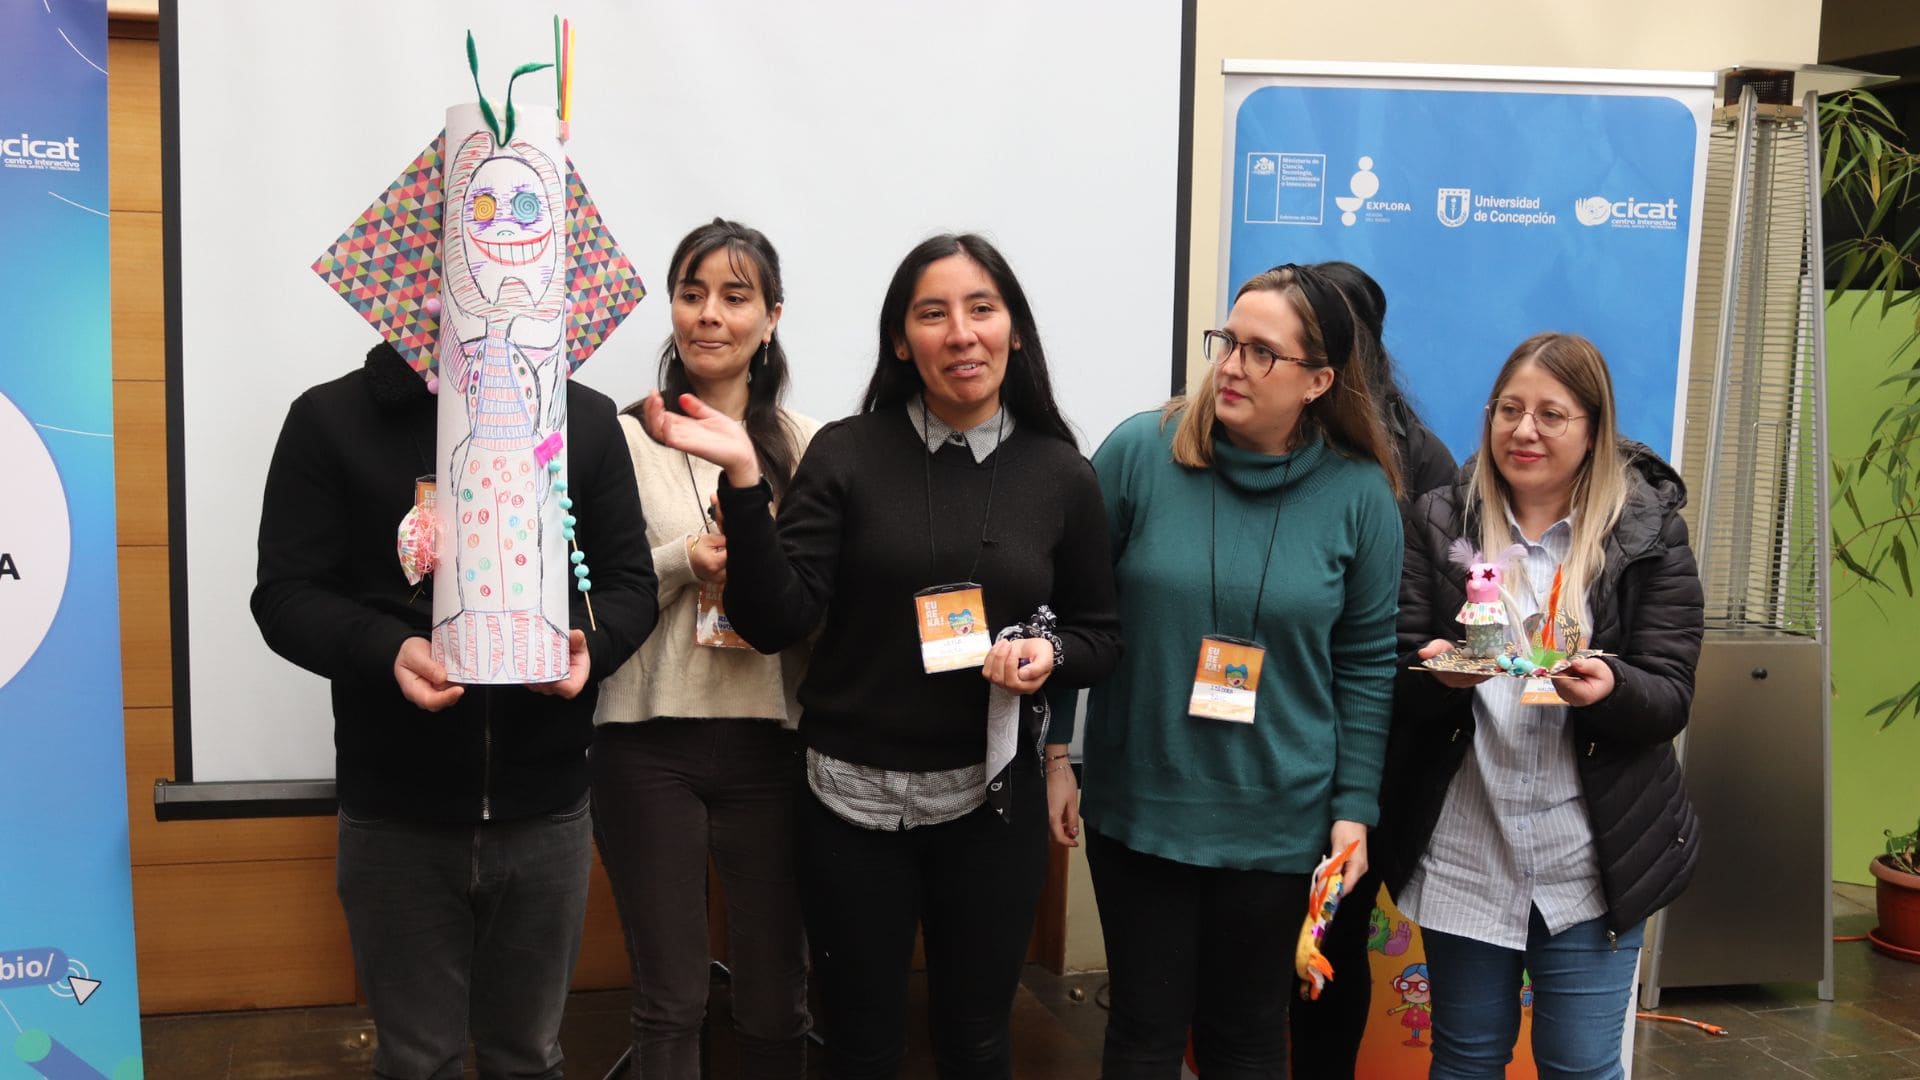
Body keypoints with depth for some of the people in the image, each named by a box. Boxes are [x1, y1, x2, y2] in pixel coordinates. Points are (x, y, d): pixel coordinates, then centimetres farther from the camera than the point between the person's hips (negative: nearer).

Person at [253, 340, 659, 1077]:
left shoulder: (587, 420, 3)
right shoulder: (328, 419, -2)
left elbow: (630, 582, 3)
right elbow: (286, 592, -4)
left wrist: (586, 640, -19)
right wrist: (387, 650, -24)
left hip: (545, 810, 1)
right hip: (396, 814, -1)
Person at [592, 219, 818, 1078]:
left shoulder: (805, 446, 4)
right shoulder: (625, 437, -1)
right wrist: (682, 563, -16)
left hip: (768, 742, 2)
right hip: (651, 742, -2)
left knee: (775, 999, 13)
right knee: (670, 1001, 9)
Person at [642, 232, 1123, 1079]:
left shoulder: (1060, 474, -2)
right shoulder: (845, 454, -6)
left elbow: (1101, 633, 8)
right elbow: (776, 622, -13)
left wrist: (1050, 654, -14)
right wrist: (743, 479, -23)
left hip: (991, 799, 1)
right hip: (852, 798, -1)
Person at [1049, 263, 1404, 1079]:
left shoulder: (1360, 493, -5)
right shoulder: (1139, 452, -9)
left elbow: (1367, 663, 1)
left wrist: (1354, 807, 0)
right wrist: (1054, 752, -2)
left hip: (1279, 821, 1)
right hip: (1138, 806, 0)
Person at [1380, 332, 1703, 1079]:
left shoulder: (1649, 531, -1)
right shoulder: (1439, 522, 2)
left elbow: (1671, 697, -6)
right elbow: (1398, 678, -2)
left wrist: (1609, 687, -28)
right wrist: (1438, 672, -25)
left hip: (1590, 863, -1)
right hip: (1461, 855, 1)